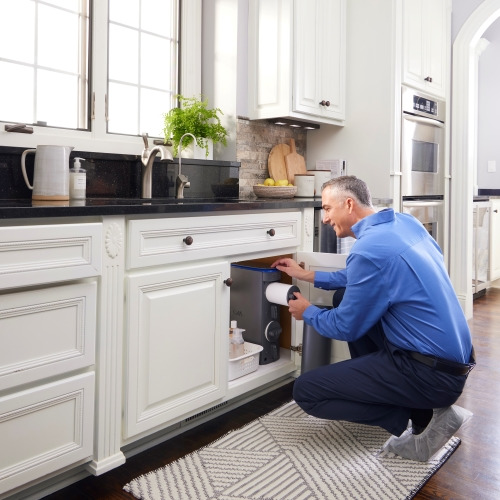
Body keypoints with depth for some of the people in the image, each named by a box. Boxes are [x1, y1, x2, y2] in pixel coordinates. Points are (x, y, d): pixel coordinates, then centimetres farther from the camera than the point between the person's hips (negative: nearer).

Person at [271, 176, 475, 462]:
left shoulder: (370, 250, -23)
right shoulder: (405, 221, 5)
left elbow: (345, 328, -11)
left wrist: (307, 312, 9)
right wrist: (307, 276, 24)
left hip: (434, 374, -9)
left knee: (305, 391, -6)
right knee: (345, 296, 19)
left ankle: (421, 419, -5)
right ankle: (374, 386, 21)